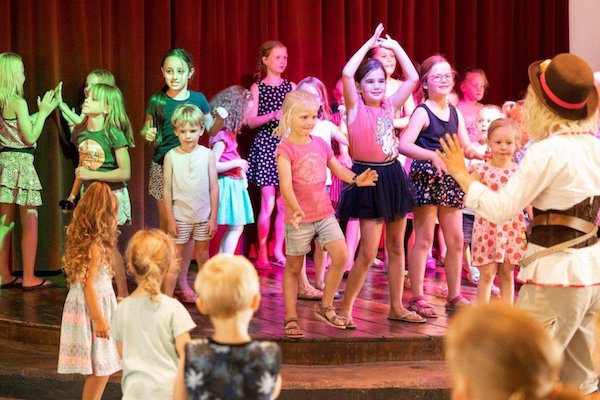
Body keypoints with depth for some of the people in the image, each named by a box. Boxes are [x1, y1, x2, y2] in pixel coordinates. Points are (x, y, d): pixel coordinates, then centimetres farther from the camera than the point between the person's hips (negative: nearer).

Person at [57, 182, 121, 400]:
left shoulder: (80, 239, 6)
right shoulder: (95, 246, -19)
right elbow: (89, 286, -21)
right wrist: (99, 319, -20)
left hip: (80, 308, 9)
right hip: (93, 308, -9)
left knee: (96, 370, 16)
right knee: (100, 369, -2)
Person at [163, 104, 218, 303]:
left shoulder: (207, 154, -3)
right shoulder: (171, 156, -5)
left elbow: (214, 187, -1)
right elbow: (167, 190, -3)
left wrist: (213, 217, -2)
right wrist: (170, 219, -5)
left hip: (203, 217, 1)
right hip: (180, 217, -1)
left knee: (203, 257, 14)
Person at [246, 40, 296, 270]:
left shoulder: (291, 87, 9)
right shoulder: (257, 88, 2)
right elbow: (251, 122, -2)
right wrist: (273, 115, -16)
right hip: (265, 144, -3)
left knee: (284, 203, 4)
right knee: (268, 203, -5)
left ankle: (278, 251, 14)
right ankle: (262, 254, 4)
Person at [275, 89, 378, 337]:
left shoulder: (321, 144, 8)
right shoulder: (286, 149, -12)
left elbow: (338, 169, 12)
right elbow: (286, 184, -24)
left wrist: (356, 179, -9)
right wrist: (296, 210, -38)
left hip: (325, 214, 5)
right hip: (298, 218, -5)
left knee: (341, 255, -7)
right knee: (294, 268, 6)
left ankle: (326, 307, 9)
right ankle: (291, 318, 16)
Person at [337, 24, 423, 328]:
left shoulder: (389, 106, 9)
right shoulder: (356, 108, -6)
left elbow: (412, 78, 14)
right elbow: (346, 73, -20)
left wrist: (395, 47, 9)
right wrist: (369, 44, -10)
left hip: (393, 176, 6)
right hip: (369, 178, -6)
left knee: (396, 247, 11)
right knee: (368, 252, -8)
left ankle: (396, 307, 21)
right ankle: (345, 309, 3)